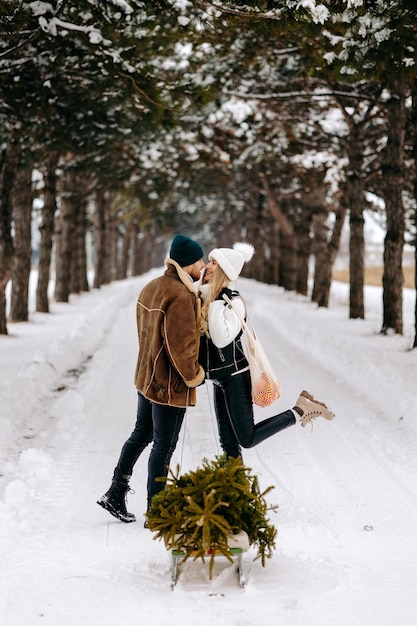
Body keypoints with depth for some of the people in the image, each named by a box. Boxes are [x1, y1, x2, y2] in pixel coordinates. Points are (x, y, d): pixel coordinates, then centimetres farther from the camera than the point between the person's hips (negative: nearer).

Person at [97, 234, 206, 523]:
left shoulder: (151, 287, 6)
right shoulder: (181, 296, -24)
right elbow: (182, 345, -24)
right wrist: (194, 375, -11)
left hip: (147, 377, 9)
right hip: (171, 383, -9)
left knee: (141, 435, 21)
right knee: (164, 445, 2)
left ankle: (115, 494, 27)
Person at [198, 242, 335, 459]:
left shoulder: (233, 301, -17)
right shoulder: (204, 296, 6)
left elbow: (221, 339, -29)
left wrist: (216, 301, -27)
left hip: (234, 377, -8)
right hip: (219, 379, 8)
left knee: (247, 438, -2)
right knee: (228, 442, 11)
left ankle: (301, 410, 7)